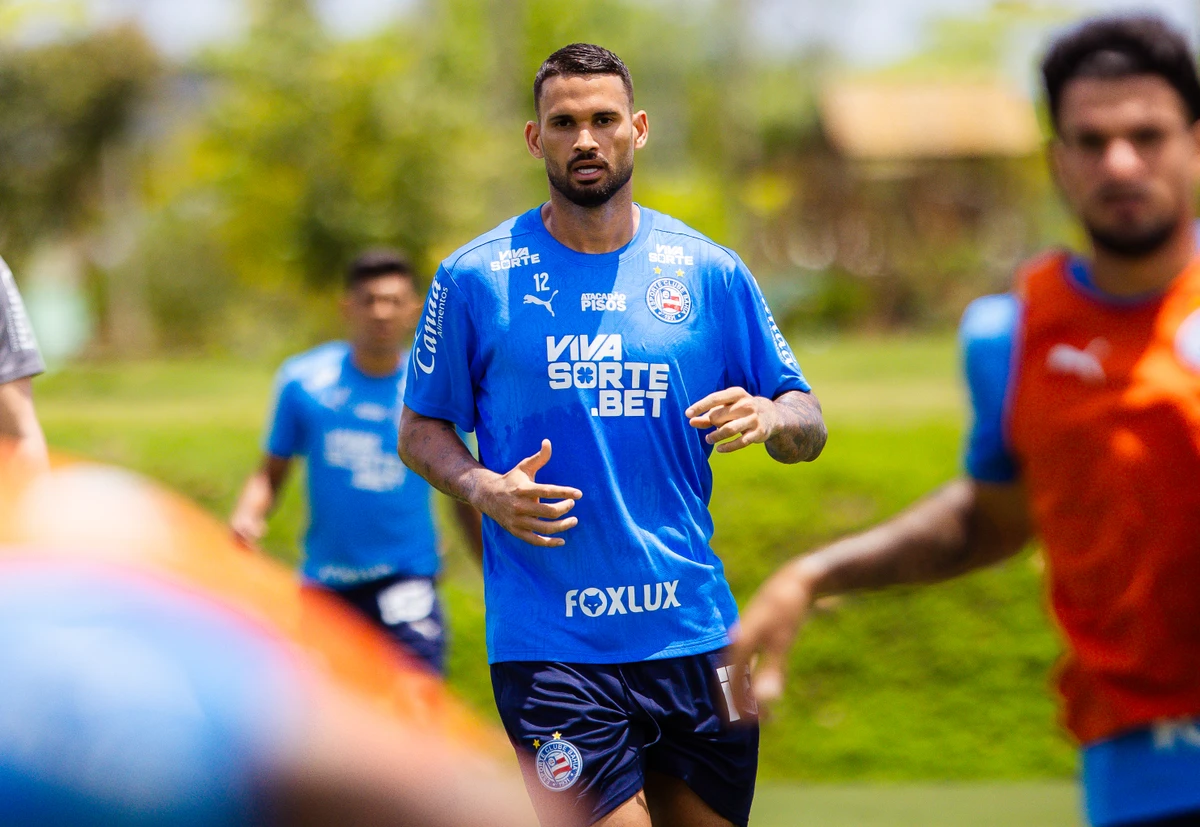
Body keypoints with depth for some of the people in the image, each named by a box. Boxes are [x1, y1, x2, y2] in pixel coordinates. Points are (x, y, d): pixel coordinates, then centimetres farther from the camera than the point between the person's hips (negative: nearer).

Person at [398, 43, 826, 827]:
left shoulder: (711, 271, 6)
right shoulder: (475, 278, 2)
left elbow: (808, 424, 9)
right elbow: (420, 430, 8)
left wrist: (767, 418, -14)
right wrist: (483, 489, -13)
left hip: (695, 635, 3)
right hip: (549, 643, -3)